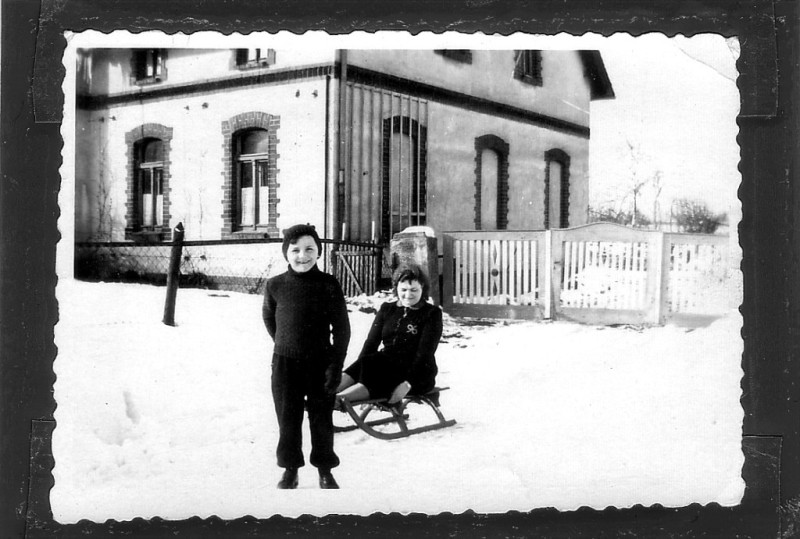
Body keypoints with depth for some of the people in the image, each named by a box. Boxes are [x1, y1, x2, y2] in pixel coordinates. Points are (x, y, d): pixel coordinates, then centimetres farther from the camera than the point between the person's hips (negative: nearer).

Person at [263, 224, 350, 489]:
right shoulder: (275, 285, -4)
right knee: (288, 418, 9)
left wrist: (336, 364, -10)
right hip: (285, 363, 1)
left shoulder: (328, 285, -8)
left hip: (320, 362, -1)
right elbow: (269, 318, 15)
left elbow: (341, 327, -6)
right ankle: (290, 469, 24)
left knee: (321, 418, 8)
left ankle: (325, 470, 23)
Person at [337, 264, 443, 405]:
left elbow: (425, 352, -11)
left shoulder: (432, 314, -1)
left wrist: (408, 383, -23)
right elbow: (371, 342, 4)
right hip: (387, 365, 4)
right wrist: (357, 370, -13)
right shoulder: (387, 309, 13)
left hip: (419, 375, -4)